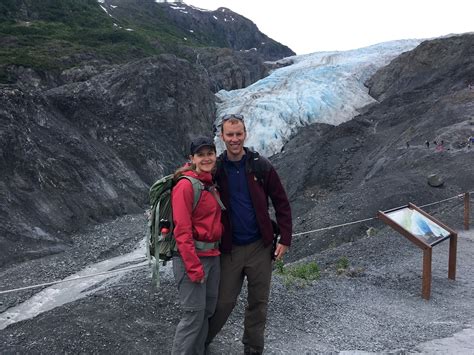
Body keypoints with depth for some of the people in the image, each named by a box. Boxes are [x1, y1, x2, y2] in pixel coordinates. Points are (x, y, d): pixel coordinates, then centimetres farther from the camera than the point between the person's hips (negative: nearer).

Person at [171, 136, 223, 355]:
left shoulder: (211, 185, 11)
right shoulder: (185, 185, -14)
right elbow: (182, 231, -18)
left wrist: (216, 253, 12)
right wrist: (194, 267, -20)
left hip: (213, 256, 8)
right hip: (192, 257, -8)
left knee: (207, 311, 14)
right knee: (194, 314, -3)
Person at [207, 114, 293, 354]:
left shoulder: (261, 166, -4)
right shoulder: (215, 169, -2)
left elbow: (281, 203, 0)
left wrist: (285, 239, -5)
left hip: (260, 246, 1)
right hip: (230, 249, 0)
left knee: (258, 302, 11)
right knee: (224, 302, 7)